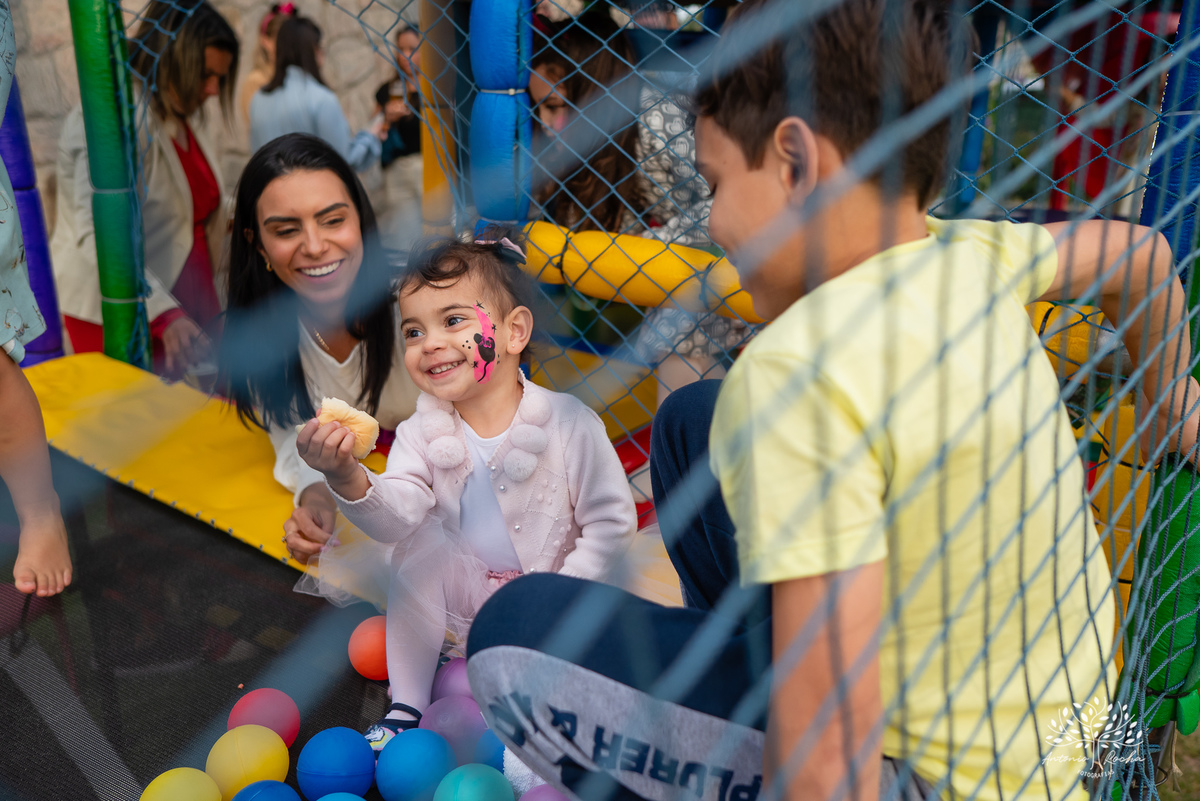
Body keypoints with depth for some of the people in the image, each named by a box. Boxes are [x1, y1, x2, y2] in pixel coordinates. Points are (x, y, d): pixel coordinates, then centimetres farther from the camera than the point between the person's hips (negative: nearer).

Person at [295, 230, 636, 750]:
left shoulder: (568, 424, -19)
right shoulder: (422, 433, -8)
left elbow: (610, 523, -14)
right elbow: (395, 517, -24)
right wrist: (347, 479, -44)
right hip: (462, 598, 4)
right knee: (420, 540, -21)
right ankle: (407, 703, -8)